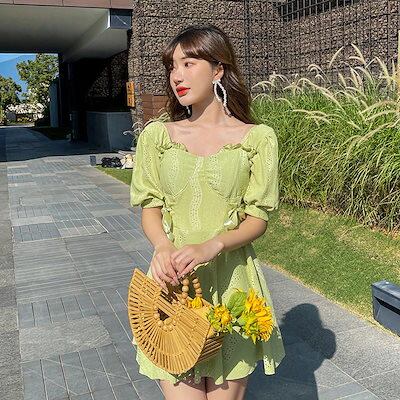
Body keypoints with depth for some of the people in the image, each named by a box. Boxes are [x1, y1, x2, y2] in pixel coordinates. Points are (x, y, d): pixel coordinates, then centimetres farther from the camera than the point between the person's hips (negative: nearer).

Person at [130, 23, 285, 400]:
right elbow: (150, 206, 5)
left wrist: (210, 246, -21)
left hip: (230, 279, -1)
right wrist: (162, 246, -17)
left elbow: (257, 217, -3)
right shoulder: (156, 135, 4)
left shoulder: (258, 138, -2)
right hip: (173, 280, 1)